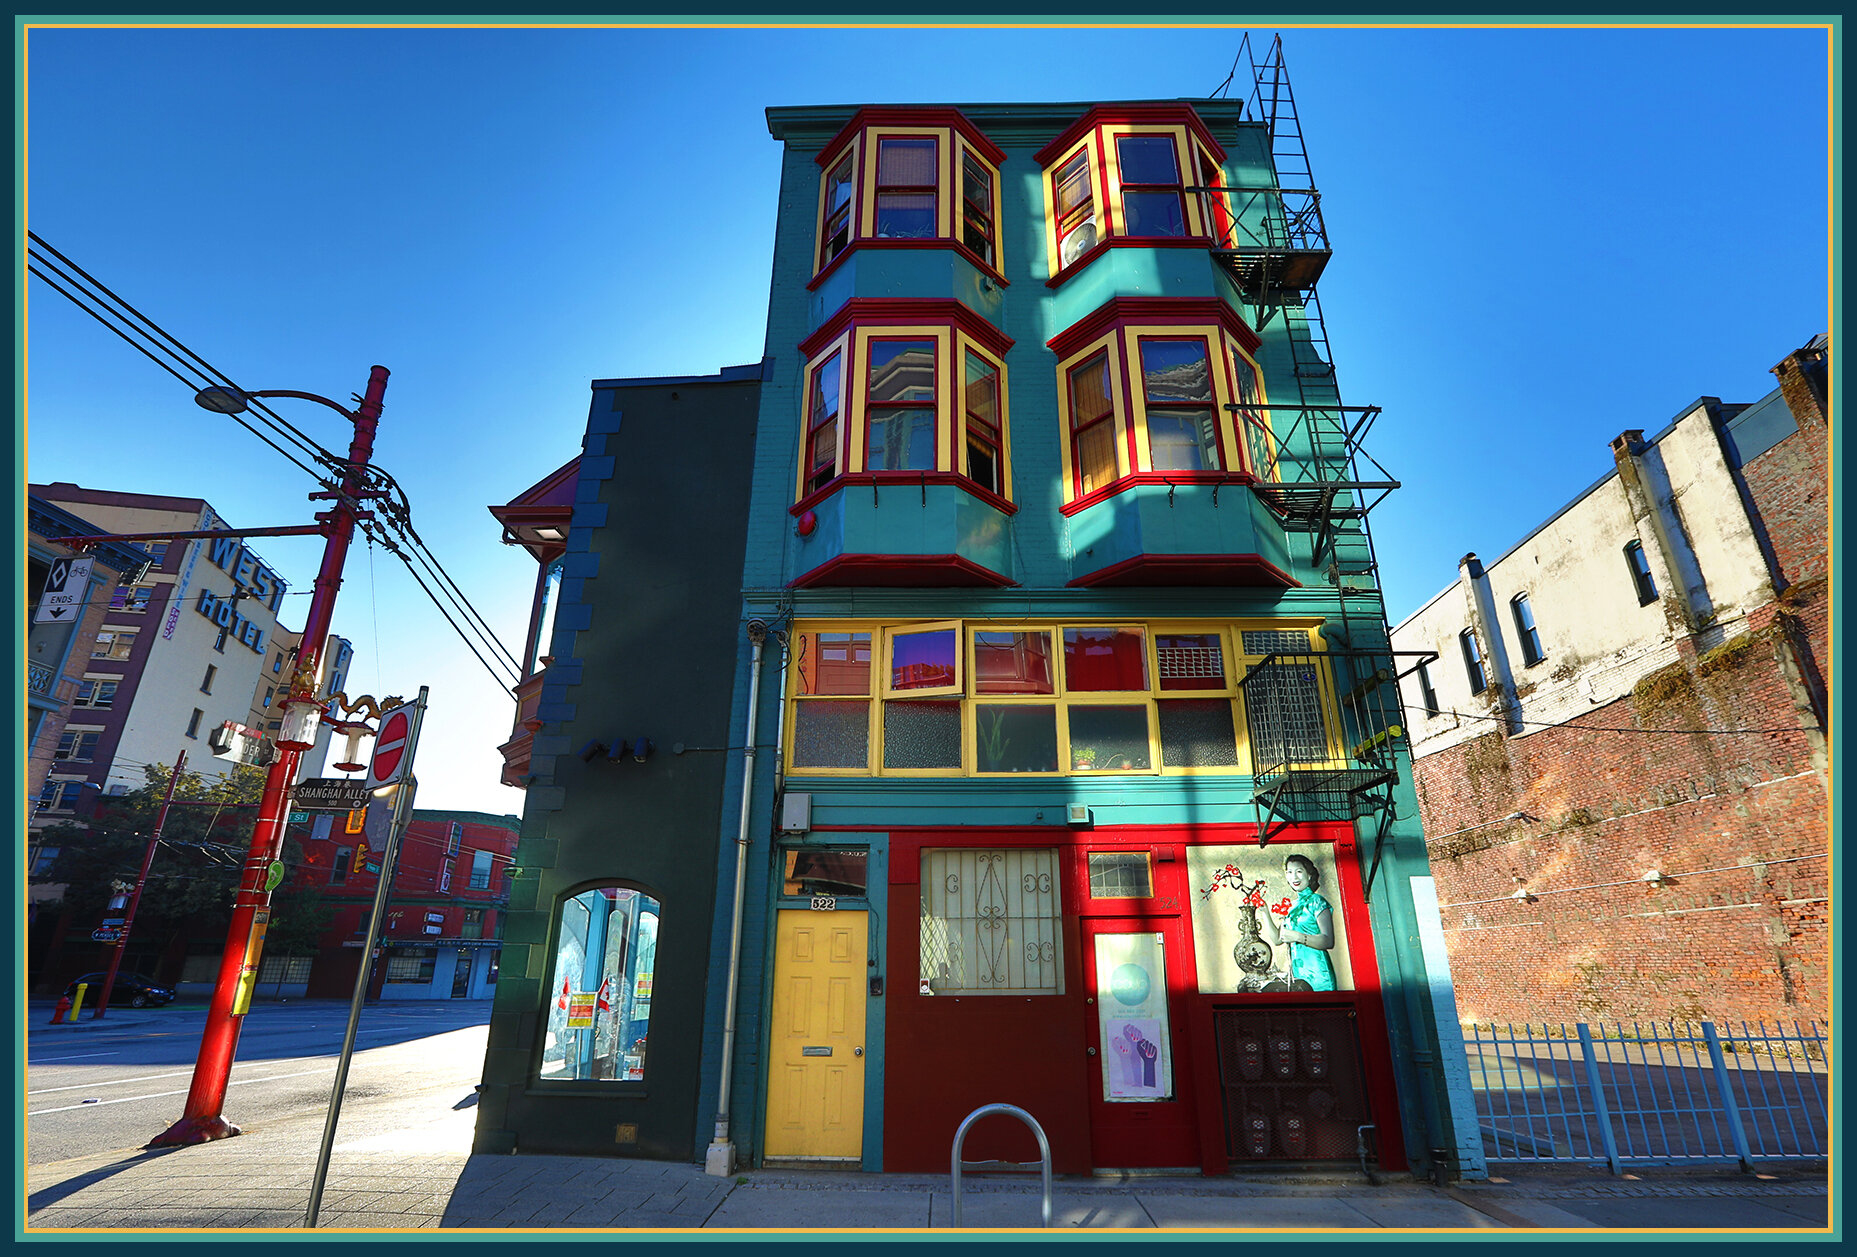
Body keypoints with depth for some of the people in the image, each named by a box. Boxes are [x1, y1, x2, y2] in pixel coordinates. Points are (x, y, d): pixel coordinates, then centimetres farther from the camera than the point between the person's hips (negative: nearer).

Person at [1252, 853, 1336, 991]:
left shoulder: (1316, 901, -5)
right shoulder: (1291, 905, 14)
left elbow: (1329, 941, -15)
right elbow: (1277, 939, 14)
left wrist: (1297, 936, -24)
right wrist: (1264, 912, 7)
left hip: (1317, 972, -6)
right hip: (1296, 972, 6)